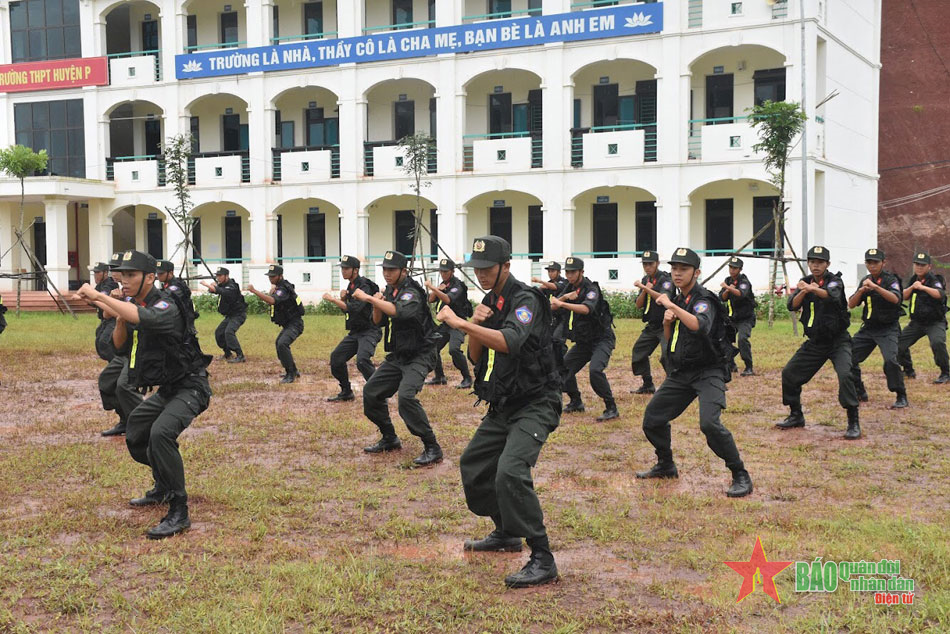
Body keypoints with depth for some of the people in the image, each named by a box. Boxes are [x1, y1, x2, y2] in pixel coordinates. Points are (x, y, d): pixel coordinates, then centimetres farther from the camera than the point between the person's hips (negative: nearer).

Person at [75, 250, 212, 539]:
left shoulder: (165, 306, -22)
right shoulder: (134, 305, 6)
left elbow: (143, 317, -41)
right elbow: (119, 343, 14)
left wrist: (99, 296, -35)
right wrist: (120, 314, 0)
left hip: (189, 388, -10)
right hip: (164, 390, 10)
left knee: (161, 432, -31)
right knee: (135, 437, 18)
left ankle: (178, 512, -26)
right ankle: (164, 488, 42)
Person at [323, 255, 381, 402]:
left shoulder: (364, 286, -16)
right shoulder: (350, 286, 13)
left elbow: (354, 308, -28)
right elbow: (345, 311, 19)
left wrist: (332, 299, -24)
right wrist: (342, 298, -1)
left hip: (369, 331, -10)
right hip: (355, 332, 10)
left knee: (362, 360, -29)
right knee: (336, 358, 9)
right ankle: (346, 392, 22)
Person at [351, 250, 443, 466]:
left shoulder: (411, 292, -18)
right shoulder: (390, 290, 9)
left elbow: (398, 311, -39)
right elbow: (379, 322, 13)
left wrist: (369, 299, -33)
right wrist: (376, 304, -7)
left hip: (419, 356, -9)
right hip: (398, 356, 9)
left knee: (406, 395, -28)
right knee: (371, 391, 10)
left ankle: (432, 448, -21)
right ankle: (389, 439, 26)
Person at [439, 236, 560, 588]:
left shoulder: (525, 300, -15)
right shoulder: (489, 302, 11)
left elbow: (509, 341, -33)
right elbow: (475, 357, 10)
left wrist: (460, 323, -33)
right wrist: (475, 326, -8)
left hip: (533, 405, -10)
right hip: (502, 406, 10)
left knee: (510, 472, -27)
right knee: (473, 465, 18)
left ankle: (543, 561, -20)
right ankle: (506, 533, 36)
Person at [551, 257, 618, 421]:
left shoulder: (591, 289, -16)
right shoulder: (570, 288, 8)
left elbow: (586, 309, -36)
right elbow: (552, 307, -1)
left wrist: (563, 304, -44)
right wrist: (565, 297, -19)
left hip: (601, 339, -8)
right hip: (582, 341, 8)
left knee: (595, 370, -28)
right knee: (563, 368, 6)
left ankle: (611, 408, -19)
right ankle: (576, 403, 23)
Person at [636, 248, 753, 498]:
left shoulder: (703, 300, -14)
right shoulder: (679, 300, 11)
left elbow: (700, 326, -36)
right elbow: (670, 339, 19)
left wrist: (671, 306, -32)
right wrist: (667, 322, -1)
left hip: (708, 372, -8)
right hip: (681, 373, 8)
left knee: (709, 423, -27)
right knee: (652, 418, 10)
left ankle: (741, 477, -15)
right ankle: (666, 466, 32)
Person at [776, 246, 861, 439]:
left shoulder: (834, 280, -11)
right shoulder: (805, 281, 4)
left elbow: (833, 295, -35)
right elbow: (792, 306, -8)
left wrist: (813, 289, -54)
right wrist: (803, 291, -27)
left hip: (838, 341, -6)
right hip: (814, 342, 6)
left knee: (845, 375, -26)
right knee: (789, 373, 6)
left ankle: (854, 423, -17)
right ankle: (796, 416, 24)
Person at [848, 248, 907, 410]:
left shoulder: (891, 279, -9)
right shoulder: (865, 280, 8)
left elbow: (895, 298, -29)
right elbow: (851, 304, 3)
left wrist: (875, 287, -38)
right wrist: (861, 290, -15)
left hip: (888, 329, -6)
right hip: (868, 328, 6)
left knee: (890, 360, -25)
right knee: (849, 357, 2)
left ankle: (902, 398, -12)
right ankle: (860, 393, 19)